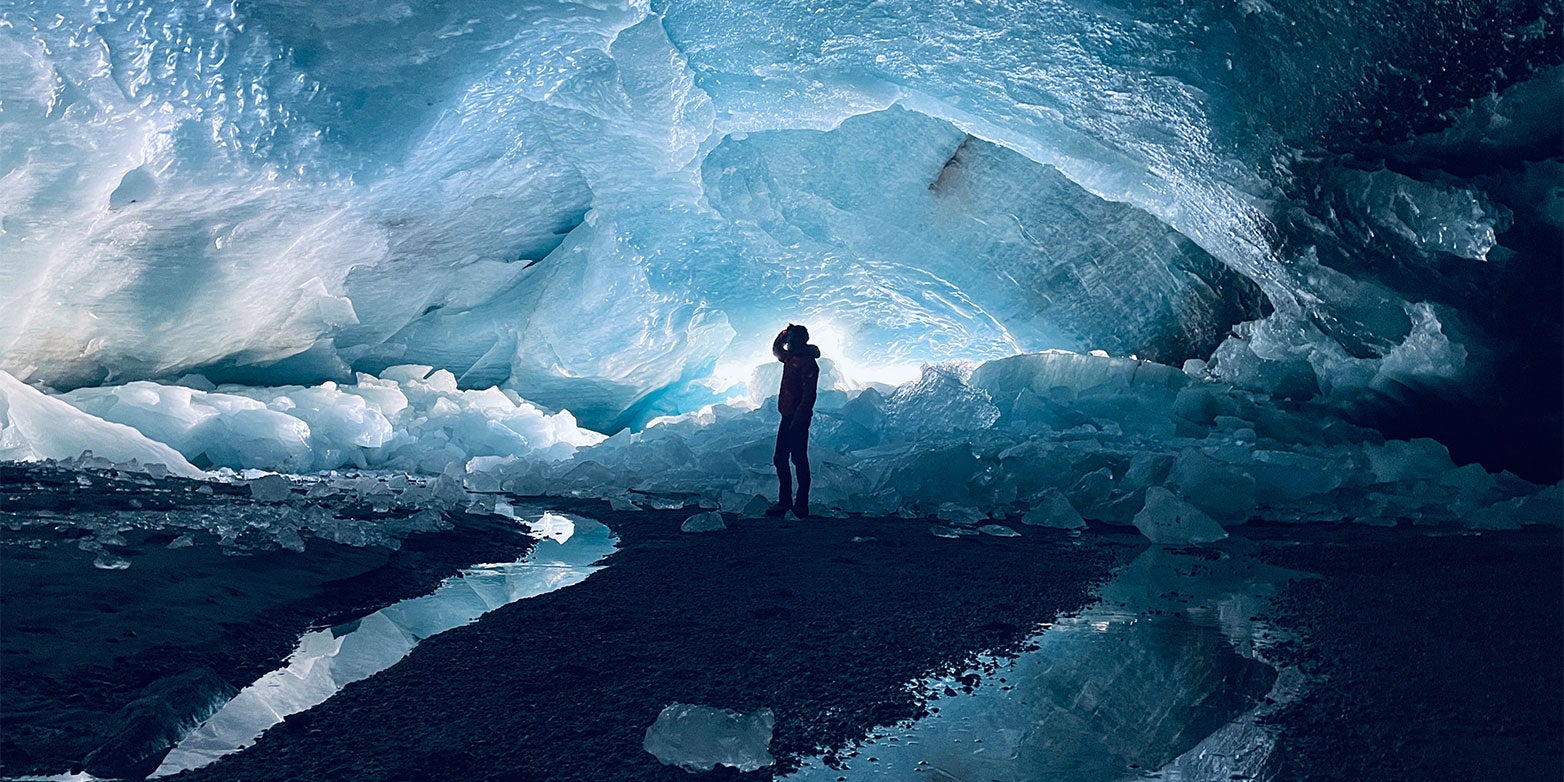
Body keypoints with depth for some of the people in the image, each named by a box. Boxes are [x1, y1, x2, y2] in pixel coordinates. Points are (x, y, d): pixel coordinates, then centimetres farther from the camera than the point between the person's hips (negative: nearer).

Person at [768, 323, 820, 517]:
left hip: (798, 418, -10)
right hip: (787, 416, 10)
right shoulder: (791, 358, 13)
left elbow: (808, 396, -21)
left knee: (799, 460, -5)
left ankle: (801, 505, 1)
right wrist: (785, 331, 20)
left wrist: (797, 421, -25)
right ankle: (785, 501, 18)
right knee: (780, 459, 11)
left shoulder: (808, 363, -15)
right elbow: (776, 349, 36)